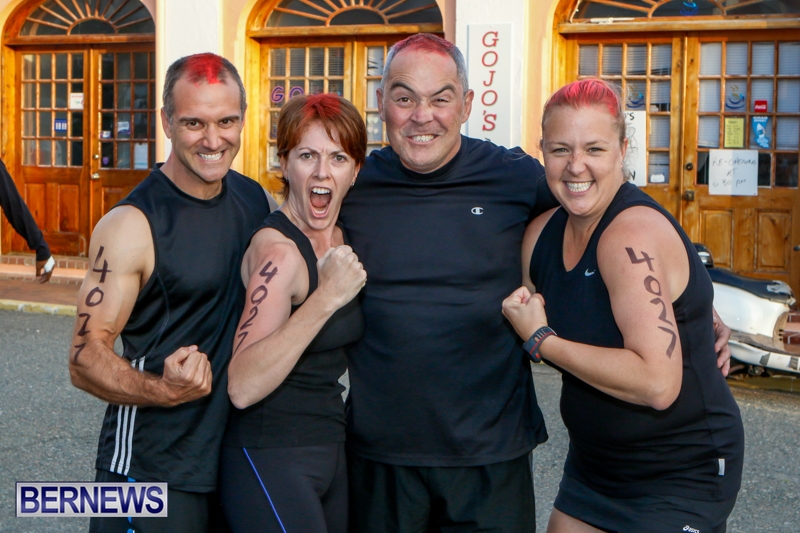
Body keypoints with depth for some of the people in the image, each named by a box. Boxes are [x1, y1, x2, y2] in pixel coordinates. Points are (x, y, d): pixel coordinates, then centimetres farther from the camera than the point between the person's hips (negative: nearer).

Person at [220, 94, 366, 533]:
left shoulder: (340, 243, 7)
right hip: (270, 460, -8)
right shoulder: (277, 250, -18)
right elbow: (242, 386, -28)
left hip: (330, 448, 8)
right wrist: (326, 298, -32)